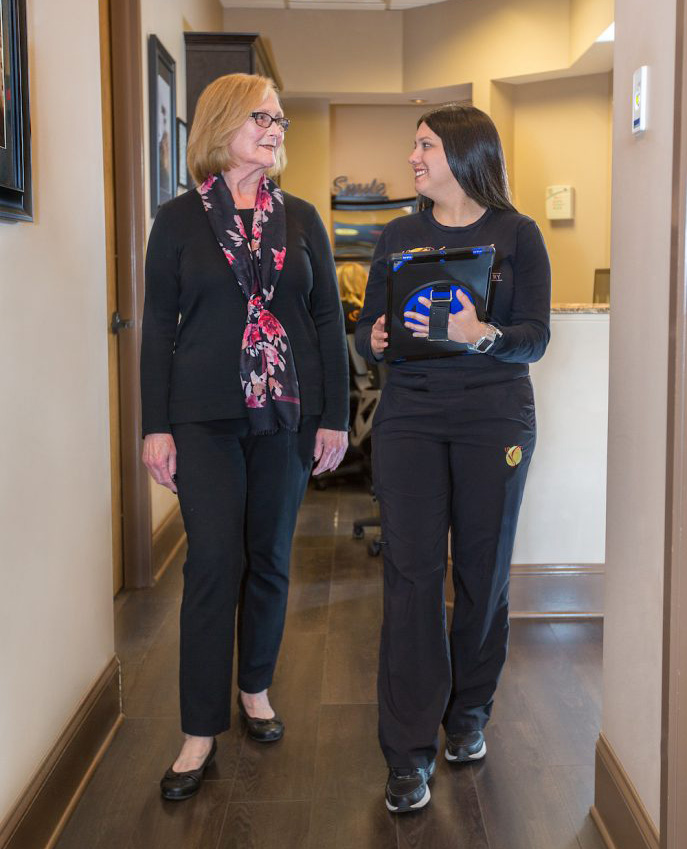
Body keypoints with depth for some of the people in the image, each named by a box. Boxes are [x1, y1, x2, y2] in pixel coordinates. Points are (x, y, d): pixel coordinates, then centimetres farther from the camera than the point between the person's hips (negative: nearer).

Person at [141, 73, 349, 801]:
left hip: (287, 413, 2)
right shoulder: (180, 219, 1)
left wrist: (335, 416, 1)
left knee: (270, 559, 10)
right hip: (206, 418, -2)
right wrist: (156, 427, -4)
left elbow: (328, 319, 6)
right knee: (213, 565, -4)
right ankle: (201, 732, 6)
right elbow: (157, 326, 0)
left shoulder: (300, 218, 7)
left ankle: (256, 688, 30)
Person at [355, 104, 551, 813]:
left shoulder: (517, 235, 2)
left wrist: (482, 335, -24)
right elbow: (365, 329, 11)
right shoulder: (398, 236, 11)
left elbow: (535, 338, -4)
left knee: (483, 571, 6)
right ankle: (410, 754, 0)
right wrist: (374, 338, -12)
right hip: (409, 416, 1)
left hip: (494, 419, -1)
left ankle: (469, 715, 27)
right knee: (411, 573, -5)